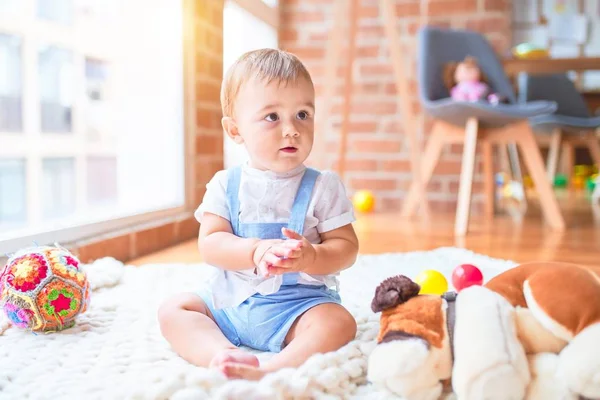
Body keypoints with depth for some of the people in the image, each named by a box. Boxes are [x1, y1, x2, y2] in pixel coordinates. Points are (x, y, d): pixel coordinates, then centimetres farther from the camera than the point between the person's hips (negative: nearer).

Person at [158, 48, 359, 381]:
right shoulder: (225, 185, 1)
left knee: (339, 323, -30)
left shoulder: (323, 186, -3)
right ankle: (224, 354, -34)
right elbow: (210, 244, -7)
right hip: (228, 302, 3)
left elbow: (347, 248, -5)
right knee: (172, 310, -12)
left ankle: (271, 371, -44)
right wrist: (256, 251, -26)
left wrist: (310, 257, -27)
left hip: (299, 301, -2)